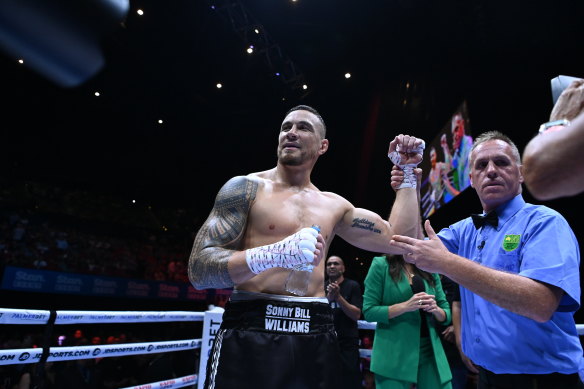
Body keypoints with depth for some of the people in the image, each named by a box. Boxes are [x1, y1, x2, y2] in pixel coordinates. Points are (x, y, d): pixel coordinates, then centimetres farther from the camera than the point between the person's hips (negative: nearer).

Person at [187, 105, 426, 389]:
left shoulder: (334, 205, 12)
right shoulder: (247, 187, -3)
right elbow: (199, 269, -10)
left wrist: (407, 171, 12)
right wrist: (271, 255, -27)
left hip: (316, 339, 5)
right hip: (250, 337, -4)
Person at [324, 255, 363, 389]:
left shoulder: (352, 286, -4)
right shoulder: (322, 286, 6)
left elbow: (356, 315, -10)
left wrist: (338, 297, -22)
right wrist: (328, 298, -19)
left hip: (347, 344, -3)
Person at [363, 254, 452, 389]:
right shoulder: (381, 265, -5)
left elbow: (447, 315, 11)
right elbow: (368, 312, -9)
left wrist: (435, 309, -11)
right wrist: (405, 306, -20)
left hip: (429, 350, 4)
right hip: (393, 352, -4)